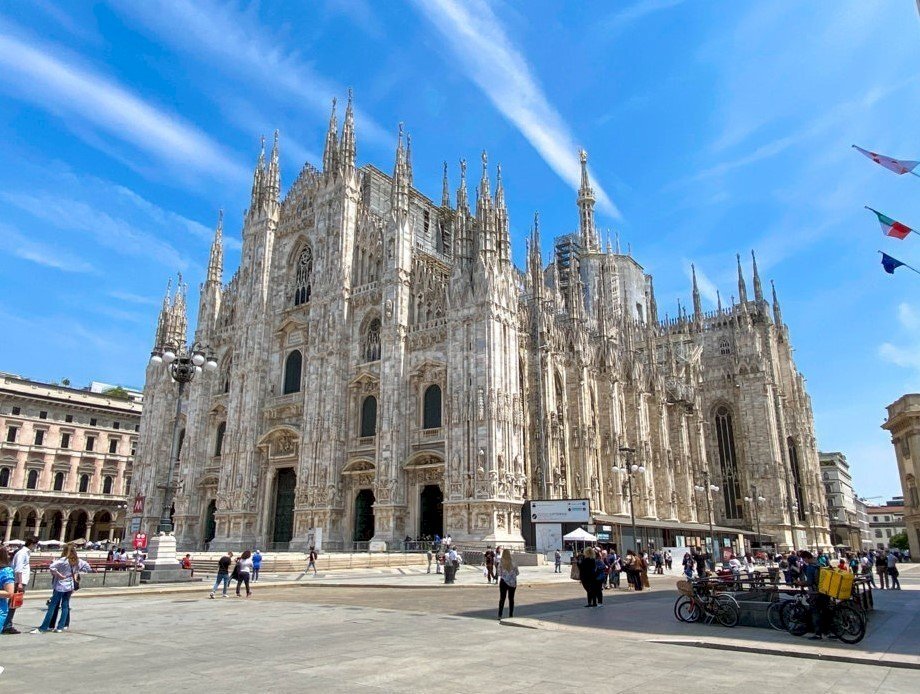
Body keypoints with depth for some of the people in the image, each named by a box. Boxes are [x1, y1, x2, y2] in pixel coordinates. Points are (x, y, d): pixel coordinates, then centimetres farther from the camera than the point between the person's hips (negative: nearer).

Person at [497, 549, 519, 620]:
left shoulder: (500, 563, -11)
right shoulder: (513, 562, -10)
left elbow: (499, 573, -6)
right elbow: (517, 573, -2)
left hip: (503, 582, 0)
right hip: (512, 582, 0)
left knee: (502, 598, 8)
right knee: (511, 598, 12)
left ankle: (500, 615, 3)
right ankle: (510, 615, 15)